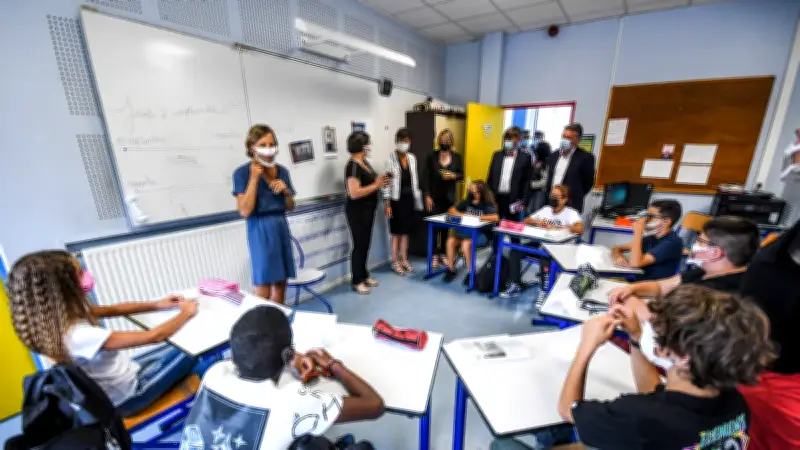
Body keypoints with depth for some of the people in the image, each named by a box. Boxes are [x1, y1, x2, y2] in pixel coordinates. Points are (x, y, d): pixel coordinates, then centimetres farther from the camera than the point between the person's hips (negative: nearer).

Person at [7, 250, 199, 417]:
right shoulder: (78, 336, -40)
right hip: (127, 395, -7)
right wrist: (186, 313, -19)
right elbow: (154, 337, -35)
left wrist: (157, 305, -5)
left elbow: (113, 310, 1)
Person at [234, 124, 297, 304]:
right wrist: (254, 178, -16)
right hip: (260, 231, -5)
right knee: (262, 291, -2)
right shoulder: (242, 173, -7)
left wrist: (286, 190, -6)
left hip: (281, 227, 5)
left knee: (281, 285, 12)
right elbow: (245, 211, -17)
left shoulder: (282, 171, 7)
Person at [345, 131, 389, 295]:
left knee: (365, 243, 16)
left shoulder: (364, 162, 9)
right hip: (357, 211, -9)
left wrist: (379, 180, 1)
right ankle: (356, 281, 13)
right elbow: (354, 193, -28)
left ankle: (364, 275, 30)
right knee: (359, 244, 0)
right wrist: (376, 185, -21)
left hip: (368, 209, 9)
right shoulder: (353, 166, -20)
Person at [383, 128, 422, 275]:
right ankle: (395, 262, 18)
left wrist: (417, 200, 11)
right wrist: (387, 203, -15)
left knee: (406, 231, 13)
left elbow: (414, 180, 13)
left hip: (409, 198, 5)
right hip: (397, 199, -5)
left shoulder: (412, 158, 8)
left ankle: (404, 259, 26)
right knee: (397, 232, 4)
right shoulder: (390, 159, -11)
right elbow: (387, 182, -12)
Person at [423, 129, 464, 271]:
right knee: (434, 225, -2)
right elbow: (426, 177, -3)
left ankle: (443, 253, 20)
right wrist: (427, 196, -10)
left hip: (449, 196, 2)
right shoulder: (432, 156, -2)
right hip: (434, 196, -2)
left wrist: (453, 176, -14)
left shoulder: (457, 157, 3)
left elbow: (462, 175, 8)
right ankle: (434, 255, 10)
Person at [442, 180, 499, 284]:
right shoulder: (467, 202, 8)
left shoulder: (487, 205, -7)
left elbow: (495, 218, -24)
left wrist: (477, 217, -22)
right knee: (451, 240, -21)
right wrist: (462, 215, -7)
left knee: (466, 243, -33)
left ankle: (470, 272, -14)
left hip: (481, 234, -5)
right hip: (466, 231, 5)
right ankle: (451, 269, -6)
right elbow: (451, 210, 13)